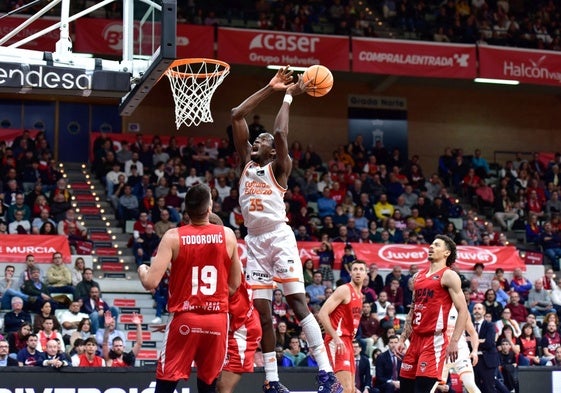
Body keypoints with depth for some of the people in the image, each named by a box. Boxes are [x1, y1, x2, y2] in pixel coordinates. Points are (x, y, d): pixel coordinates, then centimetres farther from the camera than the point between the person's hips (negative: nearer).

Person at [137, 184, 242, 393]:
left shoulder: (173, 236, -7)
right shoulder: (228, 235, 0)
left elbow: (151, 283, -11)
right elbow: (234, 286, 8)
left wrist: (142, 270, 10)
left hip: (184, 318, -2)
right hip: (217, 319, 2)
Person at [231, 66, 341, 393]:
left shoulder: (279, 167, 1)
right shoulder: (246, 163, 15)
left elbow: (280, 134, -18)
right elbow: (237, 117, 10)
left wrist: (289, 96, -5)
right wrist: (270, 89, 8)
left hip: (279, 237, -6)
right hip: (255, 241, 6)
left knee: (298, 301, -13)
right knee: (262, 312, 3)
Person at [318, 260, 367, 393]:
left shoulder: (360, 295, 19)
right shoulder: (344, 290, -9)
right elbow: (322, 314, -17)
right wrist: (336, 337, -23)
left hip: (347, 341, 10)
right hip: (337, 341, -10)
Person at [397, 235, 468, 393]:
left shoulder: (448, 276, -6)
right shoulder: (419, 276, 17)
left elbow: (463, 311, -11)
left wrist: (454, 342, -19)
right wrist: (402, 339, 16)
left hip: (434, 340, -8)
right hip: (416, 339, 8)